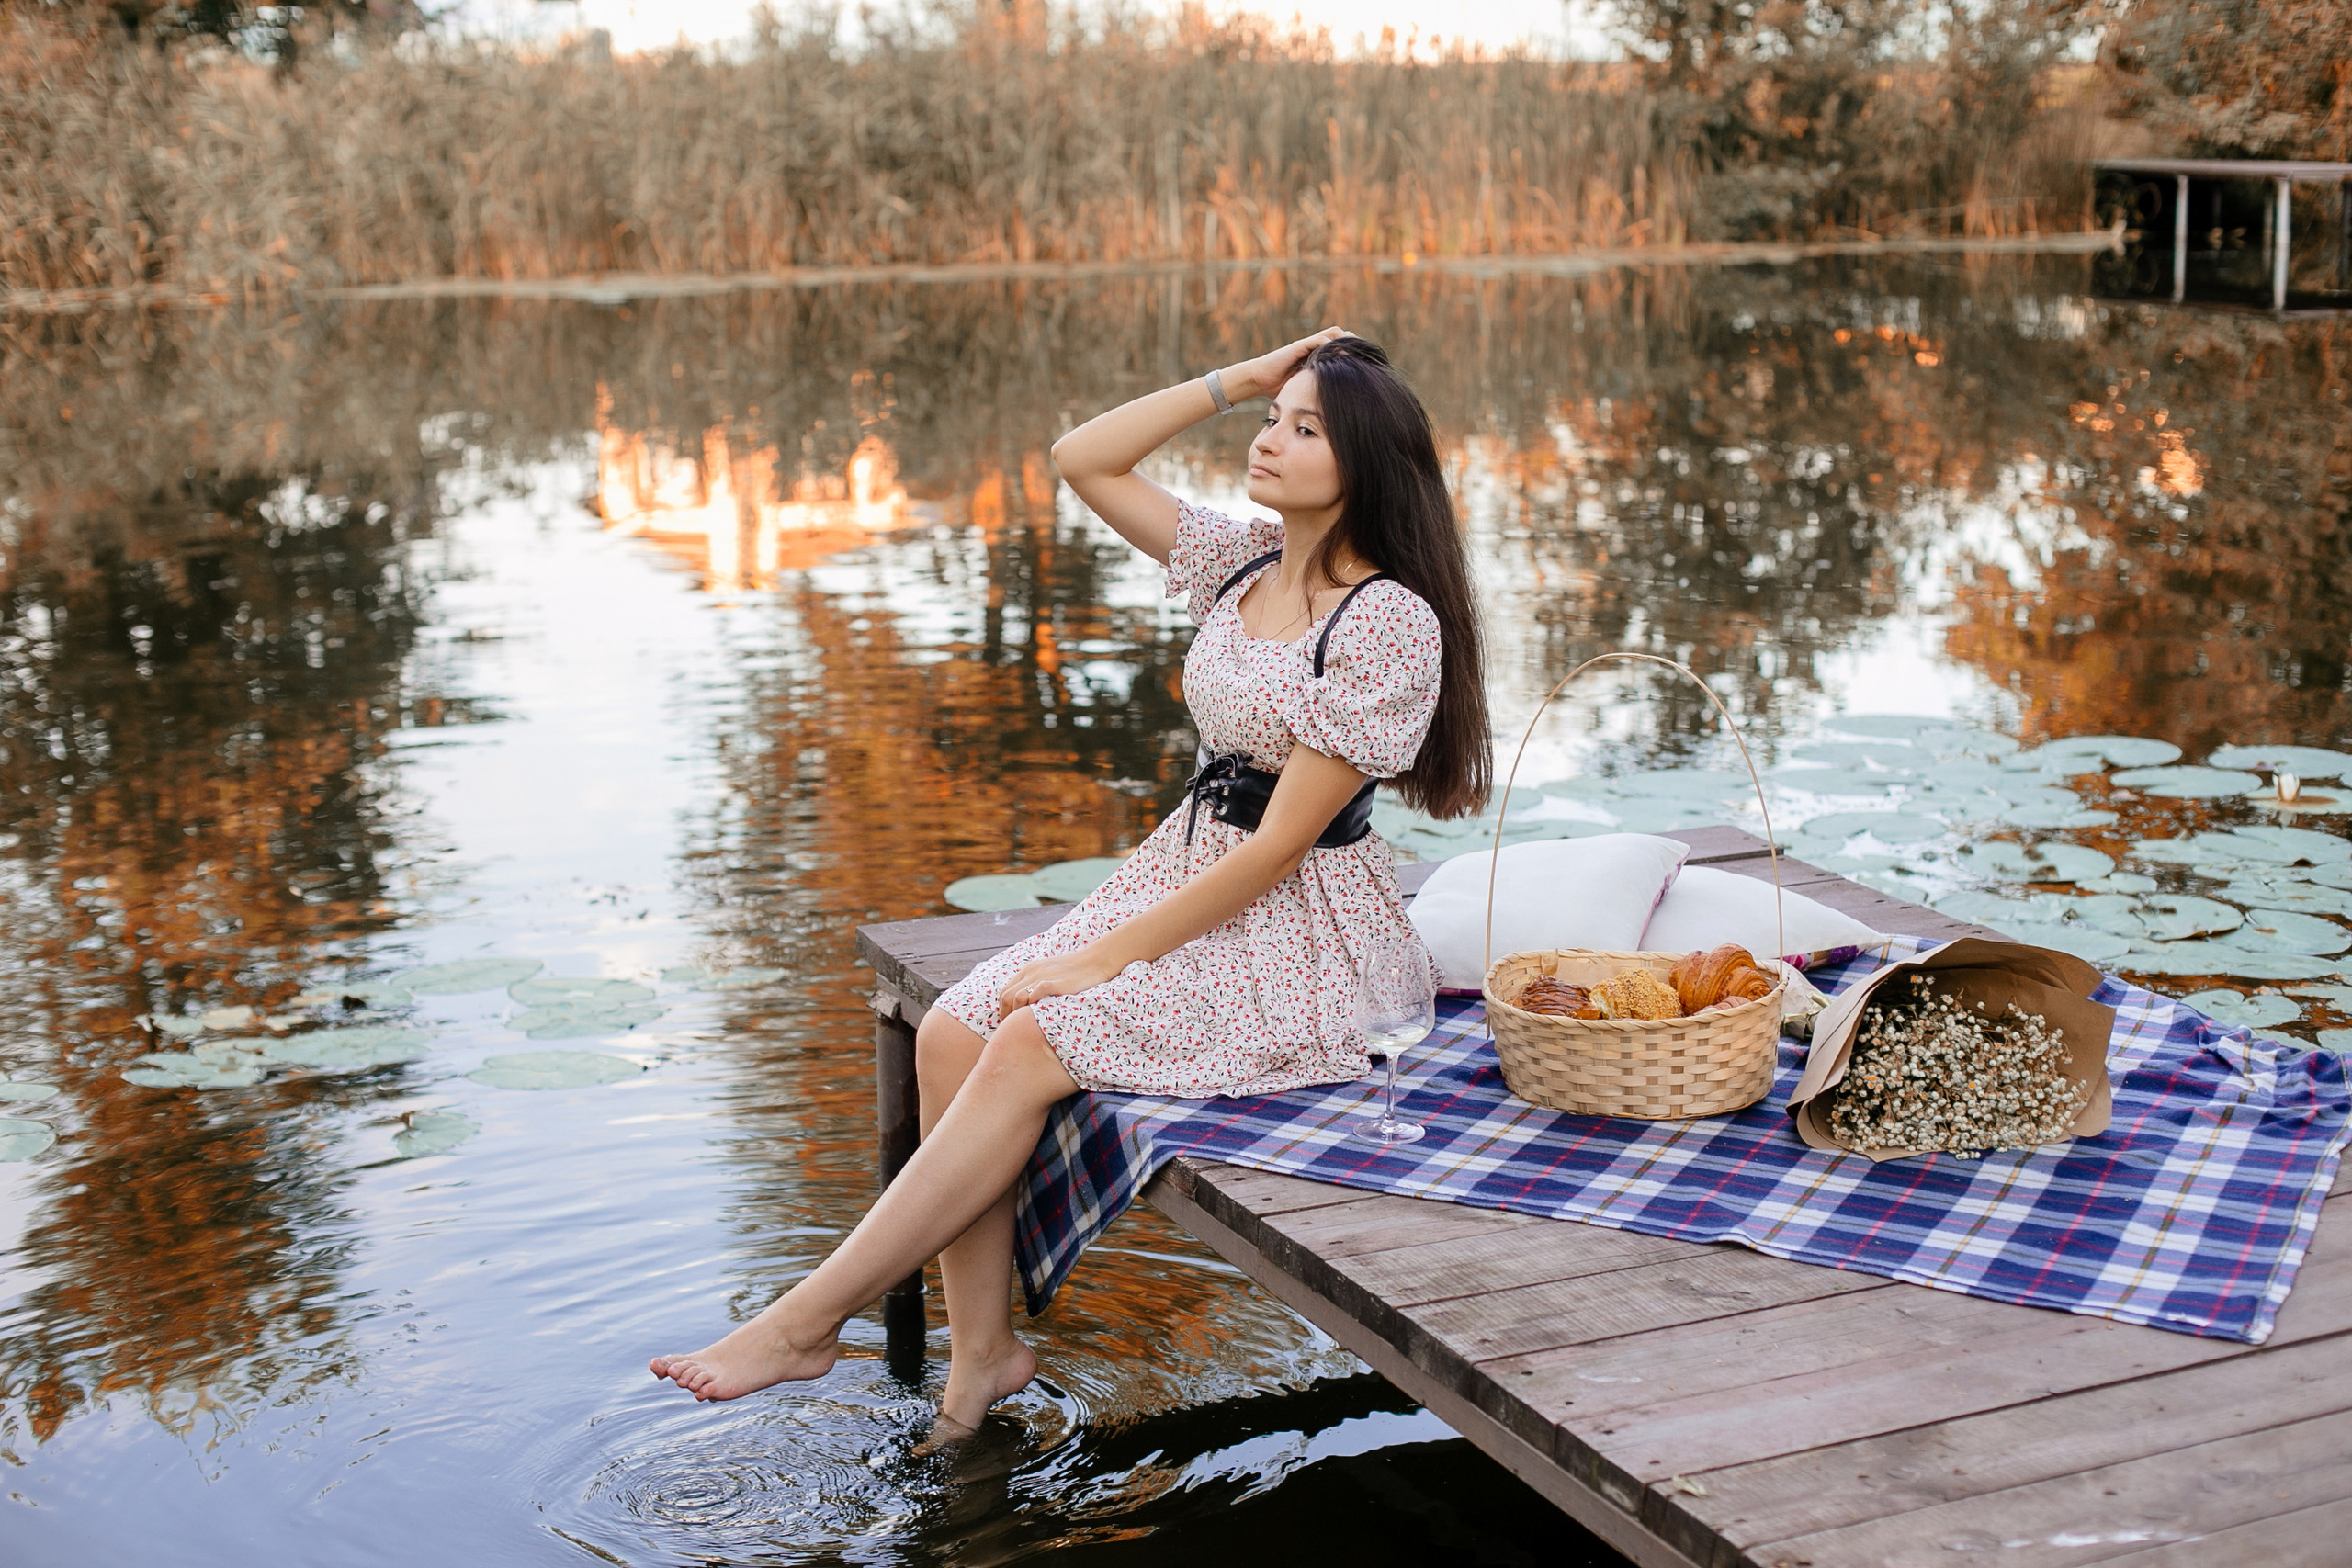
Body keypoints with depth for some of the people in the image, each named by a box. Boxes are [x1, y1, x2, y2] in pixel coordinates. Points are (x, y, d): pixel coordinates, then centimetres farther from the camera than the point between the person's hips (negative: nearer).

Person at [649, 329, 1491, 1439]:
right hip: (1185, 879, 8)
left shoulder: (1391, 621, -15)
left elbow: (1281, 845, -18)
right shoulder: (1245, 563, 9)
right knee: (952, 1032, -14)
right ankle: (980, 1348, -8)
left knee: (1034, 1045, -25)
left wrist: (1107, 957, -17)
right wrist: (1237, 381, 5)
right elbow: (1082, 462, 13)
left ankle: (807, 1321, -18)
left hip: (1296, 940, -7)